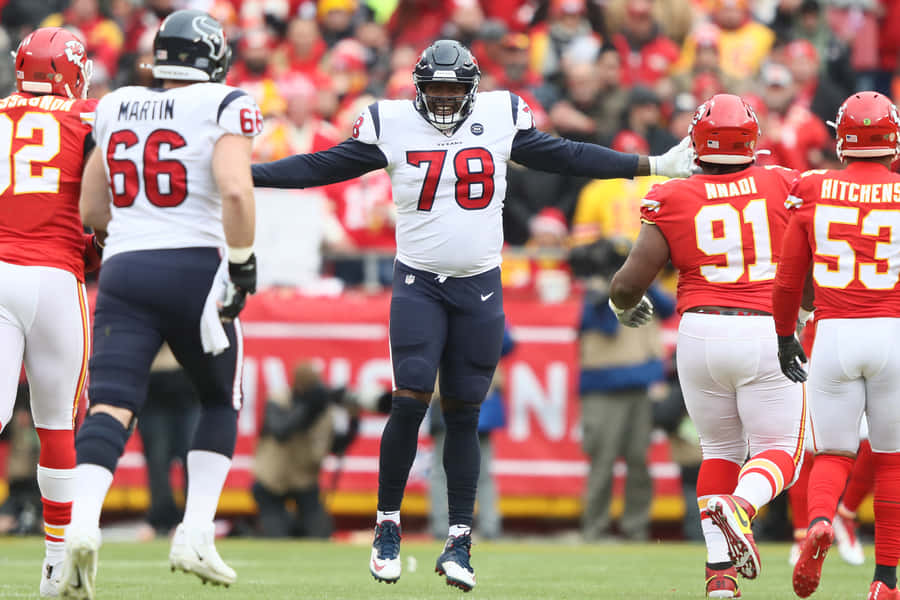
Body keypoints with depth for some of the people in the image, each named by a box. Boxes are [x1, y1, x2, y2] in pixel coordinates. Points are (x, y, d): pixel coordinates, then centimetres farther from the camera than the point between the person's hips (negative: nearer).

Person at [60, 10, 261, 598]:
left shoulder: (115, 107, 12)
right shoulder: (225, 107, -3)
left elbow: (91, 210, 18)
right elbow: (235, 190, -19)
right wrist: (242, 262, -8)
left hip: (125, 267, 3)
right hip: (195, 266, -3)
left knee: (110, 406, -7)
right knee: (221, 401, 19)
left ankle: (83, 521, -32)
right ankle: (196, 534, 8)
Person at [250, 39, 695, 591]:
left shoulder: (501, 117, 3)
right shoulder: (392, 124, 0)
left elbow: (564, 156, 13)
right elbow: (323, 167, 6)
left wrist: (654, 166, 14)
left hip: (480, 287, 1)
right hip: (418, 285, -1)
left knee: (463, 414, 3)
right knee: (410, 402, -12)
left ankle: (460, 542, 8)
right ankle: (388, 526, 2)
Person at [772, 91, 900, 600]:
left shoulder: (814, 192, 2)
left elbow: (789, 280, 7)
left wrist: (784, 337, 21)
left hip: (834, 333, 1)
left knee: (834, 455, 10)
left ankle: (819, 522, -23)